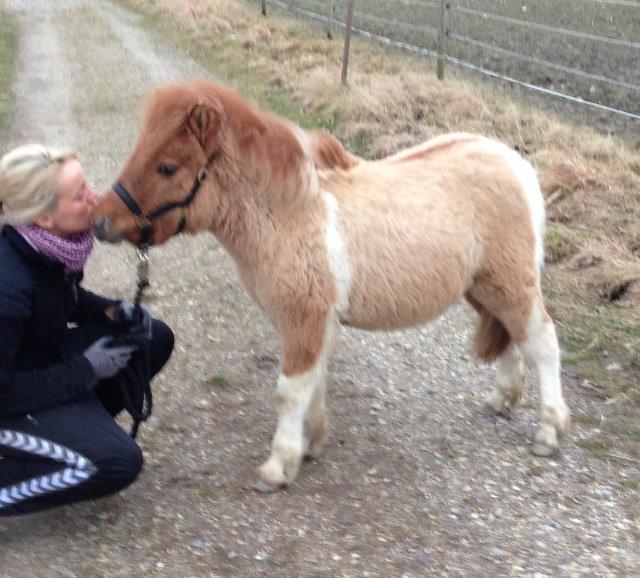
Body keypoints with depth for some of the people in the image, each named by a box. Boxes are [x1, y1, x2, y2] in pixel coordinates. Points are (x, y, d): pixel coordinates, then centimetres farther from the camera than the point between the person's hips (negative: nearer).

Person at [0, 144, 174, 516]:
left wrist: (112, 311, -7)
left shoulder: (51, 246, -12)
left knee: (156, 339, 6)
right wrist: (86, 371, -22)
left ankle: (80, 428, 14)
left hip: (47, 354, 8)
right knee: (119, 462, -22)